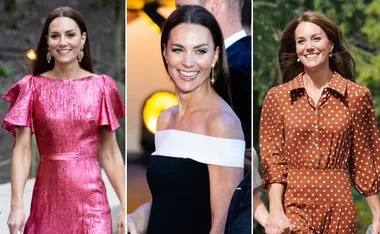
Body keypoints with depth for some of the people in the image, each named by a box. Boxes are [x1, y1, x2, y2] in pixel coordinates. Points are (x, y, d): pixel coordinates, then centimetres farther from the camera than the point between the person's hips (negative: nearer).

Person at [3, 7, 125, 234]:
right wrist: (17, 204, -13)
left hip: (90, 196, 0)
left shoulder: (101, 86, 1)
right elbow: (22, 150, -4)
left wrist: (125, 206, -3)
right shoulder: (32, 86, 1)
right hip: (48, 197, 0)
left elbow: (110, 153, 2)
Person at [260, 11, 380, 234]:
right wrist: (276, 211, -12)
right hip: (292, 205, 0)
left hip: (338, 205, 0)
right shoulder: (277, 97, 1)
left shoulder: (358, 96, 1)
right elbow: (273, 159, -1)